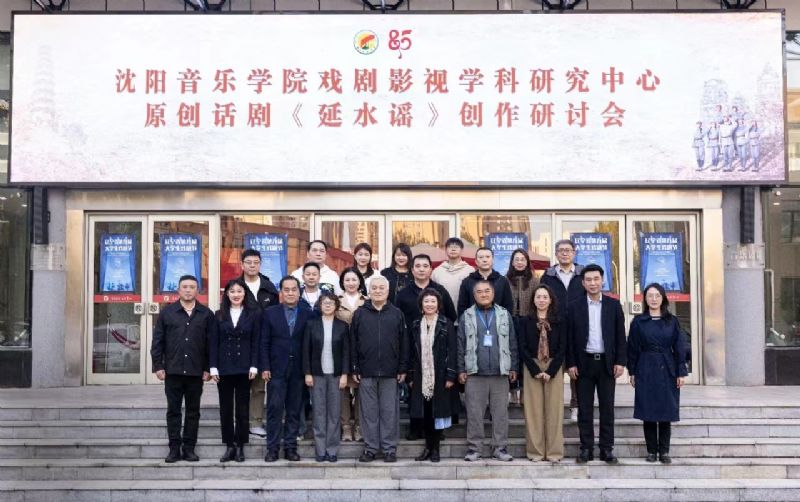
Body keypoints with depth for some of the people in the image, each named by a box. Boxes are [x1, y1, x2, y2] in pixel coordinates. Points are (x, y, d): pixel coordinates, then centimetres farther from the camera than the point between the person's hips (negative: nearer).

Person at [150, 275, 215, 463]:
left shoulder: (206, 314, 4)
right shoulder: (167, 312, 5)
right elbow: (157, 341, 4)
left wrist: (208, 368, -2)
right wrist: (158, 366, -2)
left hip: (196, 372, 0)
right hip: (173, 370, 0)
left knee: (193, 411, 7)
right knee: (173, 411, 4)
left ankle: (189, 448, 14)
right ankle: (174, 448, 10)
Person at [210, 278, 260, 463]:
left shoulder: (253, 314, 2)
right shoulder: (219, 315, 6)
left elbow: (256, 342, 0)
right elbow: (213, 342, 4)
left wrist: (254, 366, -8)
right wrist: (213, 367, -4)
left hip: (243, 368, -2)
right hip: (224, 368, 2)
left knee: (242, 409, 4)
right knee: (225, 409, 5)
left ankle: (240, 447, 12)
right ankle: (229, 446, 13)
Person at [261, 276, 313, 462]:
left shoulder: (308, 315, 4)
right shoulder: (270, 313, 4)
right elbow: (264, 343, 2)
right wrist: (265, 367, -5)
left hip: (298, 370, 1)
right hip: (276, 369, -1)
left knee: (294, 410, 5)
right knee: (275, 409, -2)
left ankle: (290, 447, 12)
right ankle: (272, 448, 4)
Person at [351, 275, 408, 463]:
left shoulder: (396, 314, 6)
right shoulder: (359, 314, 5)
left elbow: (403, 343, 5)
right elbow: (353, 344, 5)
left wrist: (402, 369, 0)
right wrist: (354, 369, 0)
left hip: (390, 372, 0)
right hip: (366, 372, 0)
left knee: (390, 412, 4)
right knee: (369, 412, 6)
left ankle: (390, 449, 11)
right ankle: (370, 448, 13)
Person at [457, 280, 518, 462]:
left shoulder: (504, 315, 9)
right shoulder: (467, 316, 6)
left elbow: (512, 343, 9)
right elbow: (461, 344, 4)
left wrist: (513, 368, 5)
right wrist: (461, 370, -1)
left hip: (500, 372, 1)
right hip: (474, 373, -1)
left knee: (500, 412, 3)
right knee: (474, 412, 1)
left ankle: (500, 447, 11)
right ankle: (475, 448, 9)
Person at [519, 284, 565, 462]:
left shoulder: (559, 322, 6)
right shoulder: (525, 321, 5)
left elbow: (562, 348, 1)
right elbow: (522, 348, -1)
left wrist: (550, 371, -10)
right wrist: (535, 370, -10)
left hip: (554, 369, 0)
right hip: (531, 369, 0)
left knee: (554, 409, -1)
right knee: (533, 410, -1)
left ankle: (554, 451, 4)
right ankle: (535, 451, 4)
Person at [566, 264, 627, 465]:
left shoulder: (613, 305, 4)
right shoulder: (574, 307, 2)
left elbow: (620, 335, 4)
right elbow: (569, 337, 2)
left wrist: (620, 361, -3)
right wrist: (571, 363, -4)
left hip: (607, 363, 0)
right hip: (584, 363, 0)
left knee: (607, 408, 4)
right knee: (585, 409, 3)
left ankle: (607, 449, 10)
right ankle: (586, 449, 9)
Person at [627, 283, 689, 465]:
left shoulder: (672, 321, 5)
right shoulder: (638, 322, 3)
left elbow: (679, 348, 4)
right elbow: (633, 348, 5)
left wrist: (681, 372, -1)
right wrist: (632, 372, 1)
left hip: (667, 371, 0)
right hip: (646, 372, 0)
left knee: (666, 413, 2)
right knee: (648, 414, 1)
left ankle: (664, 451, 9)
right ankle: (651, 451, 10)